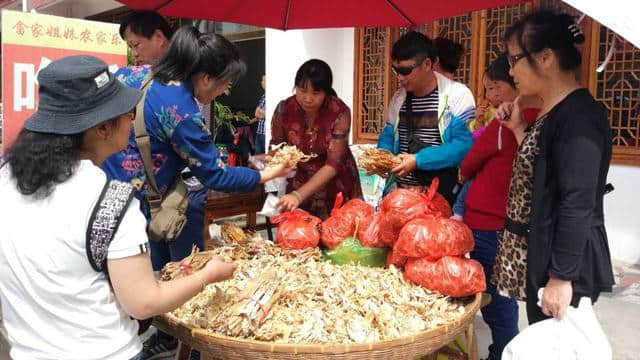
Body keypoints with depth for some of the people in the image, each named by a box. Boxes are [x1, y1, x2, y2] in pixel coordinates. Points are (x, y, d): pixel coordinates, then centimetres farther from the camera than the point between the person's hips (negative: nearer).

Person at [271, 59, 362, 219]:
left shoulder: (340, 112, -21)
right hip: (300, 181, 2)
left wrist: (298, 195, -34)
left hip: (336, 185, -1)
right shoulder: (284, 109, -14)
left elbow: (333, 164, -25)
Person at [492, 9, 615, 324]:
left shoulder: (578, 115, -18)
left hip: (563, 261, -9)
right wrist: (519, 129, 11)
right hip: (537, 254, 9)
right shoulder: (553, 113, 11)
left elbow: (578, 204, -23)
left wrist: (561, 277, -22)